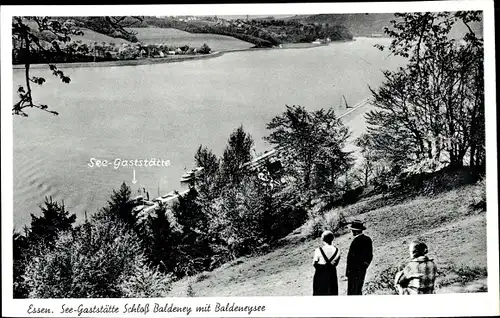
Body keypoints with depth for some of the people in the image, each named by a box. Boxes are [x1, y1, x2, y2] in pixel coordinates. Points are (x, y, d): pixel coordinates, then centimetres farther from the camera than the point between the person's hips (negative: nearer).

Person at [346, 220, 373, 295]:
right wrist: (365, 266, 17)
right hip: (363, 270, 8)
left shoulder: (355, 241, -21)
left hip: (354, 270, -8)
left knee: (352, 292, 0)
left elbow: (351, 257, -19)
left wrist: (348, 271, -11)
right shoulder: (368, 240, 3)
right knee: (358, 292, 17)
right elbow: (370, 255, 10)